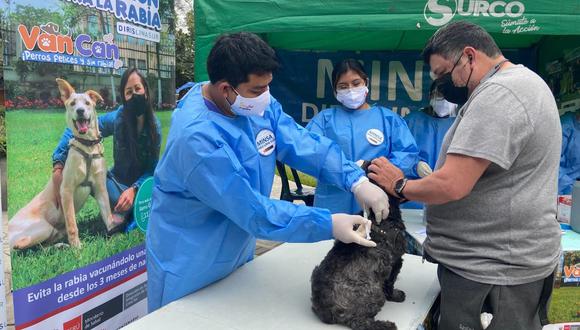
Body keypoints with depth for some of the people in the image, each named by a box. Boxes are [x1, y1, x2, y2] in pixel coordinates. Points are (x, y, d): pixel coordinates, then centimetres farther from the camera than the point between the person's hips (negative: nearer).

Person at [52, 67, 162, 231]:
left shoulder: (154, 126, -15)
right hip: (118, 181, 0)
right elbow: (74, 131, -17)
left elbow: (152, 168, -11)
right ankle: (123, 210, -8)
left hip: (142, 182, 0)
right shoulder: (117, 118, -19)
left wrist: (134, 189, -28)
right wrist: (58, 166, -30)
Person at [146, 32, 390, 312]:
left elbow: (304, 144, -10)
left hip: (238, 250, 8)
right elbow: (252, 210, -32)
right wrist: (328, 225, -31)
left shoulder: (258, 105, -7)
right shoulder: (197, 136, -32)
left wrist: (357, 180, -23)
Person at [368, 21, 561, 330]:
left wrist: (399, 186, -10)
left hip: (493, 268, -10)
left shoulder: (497, 95, -21)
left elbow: (451, 186, -26)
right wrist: (433, 178, 9)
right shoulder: (523, 81, 13)